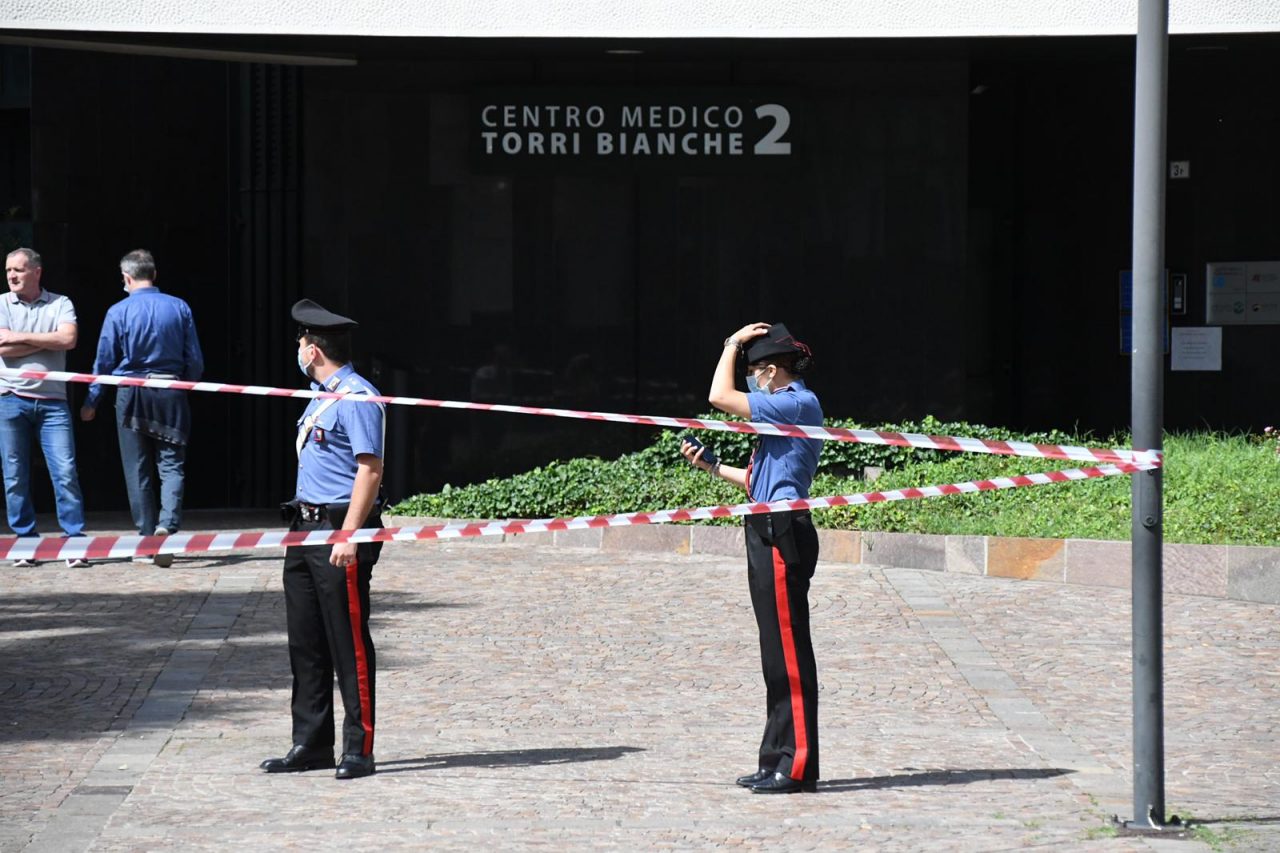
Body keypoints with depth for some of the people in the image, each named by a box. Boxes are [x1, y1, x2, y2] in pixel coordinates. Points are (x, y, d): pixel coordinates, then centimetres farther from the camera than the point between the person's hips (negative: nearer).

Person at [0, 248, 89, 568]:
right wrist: (49, 341, -5)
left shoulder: (60, 304, 6)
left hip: (52, 402, -1)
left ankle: (75, 541, -7)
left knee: (65, 472, -8)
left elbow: (69, 339, -12)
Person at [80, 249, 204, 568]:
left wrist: (91, 403, 11)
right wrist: (187, 387, 22)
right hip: (170, 395, 1)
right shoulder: (179, 308, -1)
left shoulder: (118, 312, -6)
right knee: (171, 463, 3)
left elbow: (105, 361, -1)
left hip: (131, 397, -1)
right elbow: (195, 361, 4)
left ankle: (147, 541, 10)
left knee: (138, 470, 8)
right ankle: (168, 524, -22)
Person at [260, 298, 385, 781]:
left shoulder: (358, 398, -13)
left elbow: (370, 470, -18)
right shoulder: (321, 397, 18)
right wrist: (301, 527, 20)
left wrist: (348, 536, -23)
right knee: (306, 644, 11)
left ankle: (359, 750, 0)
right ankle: (311, 745, 17)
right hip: (306, 528, 10)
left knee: (349, 645, -5)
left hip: (339, 533, -10)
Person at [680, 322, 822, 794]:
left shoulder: (797, 404, -12)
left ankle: (798, 764, -8)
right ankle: (778, 760, 18)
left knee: (788, 650, -9)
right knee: (778, 653, 13)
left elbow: (720, 397, -17)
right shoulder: (792, 407, 19)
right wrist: (712, 467, 26)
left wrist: (734, 343, -5)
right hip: (771, 535, 11)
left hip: (782, 534, -11)